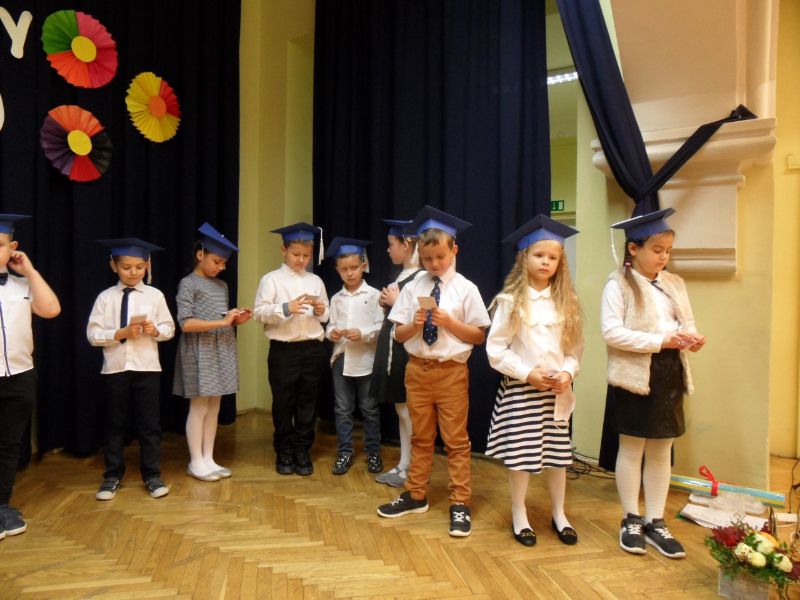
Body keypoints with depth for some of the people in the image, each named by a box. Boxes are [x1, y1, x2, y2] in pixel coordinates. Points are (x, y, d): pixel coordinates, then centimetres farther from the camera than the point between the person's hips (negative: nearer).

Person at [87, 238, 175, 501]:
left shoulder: (155, 295, 0)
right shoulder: (106, 297, -1)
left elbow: (169, 329, 4)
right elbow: (93, 334, -3)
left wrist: (155, 330, -16)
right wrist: (121, 334, -17)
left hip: (147, 368, 0)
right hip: (115, 368, 0)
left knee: (149, 423, 7)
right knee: (114, 423, 12)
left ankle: (152, 475, 19)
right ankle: (112, 476, 26)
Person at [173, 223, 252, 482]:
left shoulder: (222, 286, 13)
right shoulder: (188, 284, -8)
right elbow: (185, 323, -17)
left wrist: (236, 320, -2)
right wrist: (222, 322, -20)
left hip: (221, 351, 7)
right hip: (199, 351, -7)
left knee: (214, 407, 10)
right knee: (199, 407, 1)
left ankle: (208, 459, 19)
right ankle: (196, 462, 12)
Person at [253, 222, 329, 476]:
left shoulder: (316, 281, 11)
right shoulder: (271, 279, -1)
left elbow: (325, 317, 16)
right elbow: (259, 312, -9)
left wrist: (321, 310, -6)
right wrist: (286, 308, -22)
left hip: (312, 349, 3)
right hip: (283, 350, -3)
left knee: (307, 403, 10)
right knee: (283, 403, 7)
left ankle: (302, 451, 23)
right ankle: (284, 453, 22)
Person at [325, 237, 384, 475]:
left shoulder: (374, 295, -5)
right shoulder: (336, 298, 7)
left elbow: (382, 326, -8)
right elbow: (330, 324, 9)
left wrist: (363, 334, -22)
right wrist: (331, 332, -13)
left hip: (366, 360, -3)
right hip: (341, 359, 4)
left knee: (369, 409, 9)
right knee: (342, 410, 11)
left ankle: (373, 453, 23)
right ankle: (344, 453, 23)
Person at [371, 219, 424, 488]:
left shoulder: (422, 277, -15)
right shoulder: (401, 277, 14)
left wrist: (395, 303, -13)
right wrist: (387, 304, 2)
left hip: (408, 350, -9)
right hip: (393, 348, 10)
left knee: (408, 411, -1)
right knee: (401, 410, 15)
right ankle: (403, 465, 25)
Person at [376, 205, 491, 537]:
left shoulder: (466, 289, -5)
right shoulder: (413, 287, 3)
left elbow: (479, 336, -5)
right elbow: (399, 334, 4)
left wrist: (449, 322, -18)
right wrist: (415, 324, -16)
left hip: (451, 371, -3)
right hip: (417, 369, 3)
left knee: (456, 439, 6)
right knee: (420, 436, 17)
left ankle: (460, 504, 19)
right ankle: (415, 495, 33)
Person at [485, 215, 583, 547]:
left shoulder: (566, 302, 5)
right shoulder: (511, 301, -7)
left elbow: (575, 347, 8)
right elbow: (495, 349, -9)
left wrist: (567, 373, -10)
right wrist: (528, 373, -15)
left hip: (557, 392, 4)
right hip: (520, 390, -3)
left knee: (557, 453, 13)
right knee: (521, 455, 4)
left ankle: (559, 515, 32)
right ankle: (519, 517, 23)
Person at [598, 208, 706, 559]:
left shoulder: (675, 284, 10)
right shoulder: (618, 284, -9)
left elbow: (687, 324, 14)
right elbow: (611, 332, -17)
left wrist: (692, 339, -9)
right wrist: (660, 341, -21)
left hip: (670, 375, 6)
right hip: (634, 375, -5)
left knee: (661, 452, 12)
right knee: (631, 450, 8)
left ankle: (655, 522, 25)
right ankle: (631, 520, 23)